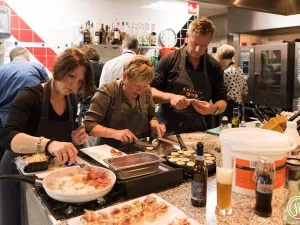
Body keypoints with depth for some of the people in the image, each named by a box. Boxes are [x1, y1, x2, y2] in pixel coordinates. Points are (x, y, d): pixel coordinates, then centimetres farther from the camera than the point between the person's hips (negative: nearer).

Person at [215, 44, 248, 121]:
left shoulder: (228, 72, -16)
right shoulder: (239, 70, 11)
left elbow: (231, 95, -22)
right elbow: (245, 91, 14)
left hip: (230, 107, -9)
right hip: (239, 106, 9)